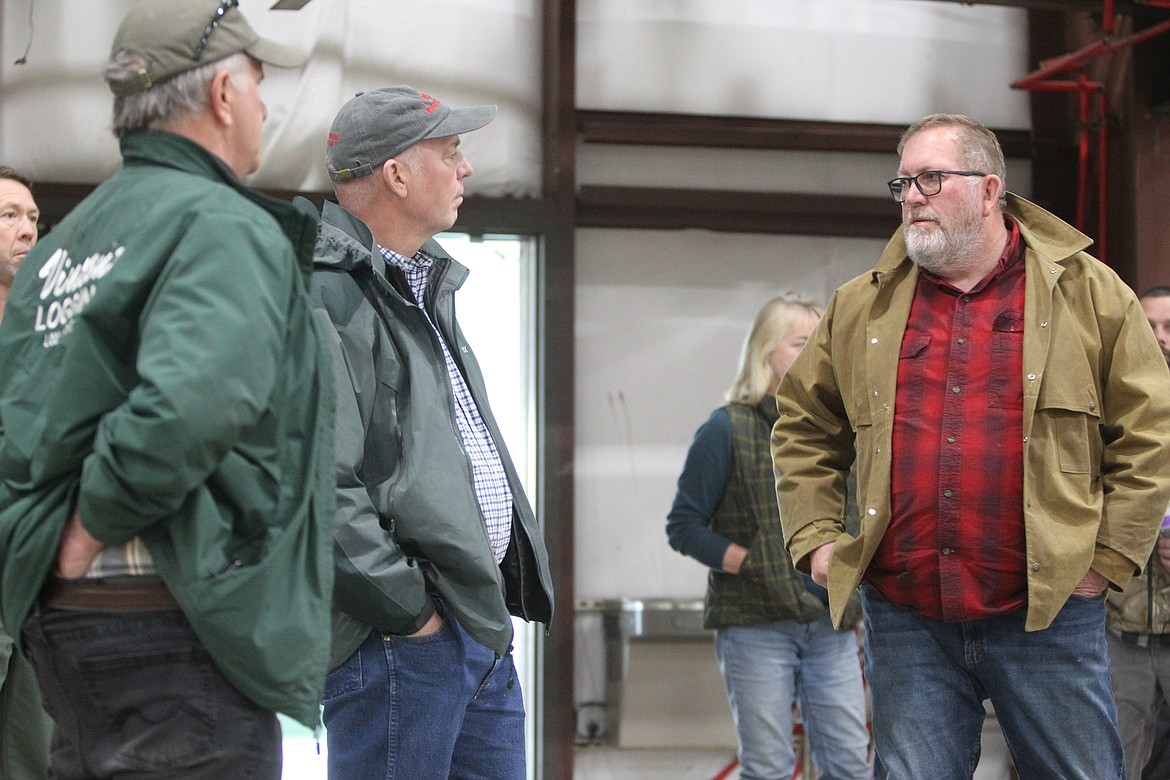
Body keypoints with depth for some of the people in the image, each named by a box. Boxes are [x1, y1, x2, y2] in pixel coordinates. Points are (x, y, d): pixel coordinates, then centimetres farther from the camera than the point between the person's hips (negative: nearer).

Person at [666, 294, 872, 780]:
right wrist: (755, 566, -15)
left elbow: (857, 517, 23)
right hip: (755, 623, -5)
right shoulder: (728, 429, -3)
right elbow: (683, 526, -6)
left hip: (830, 625, 5)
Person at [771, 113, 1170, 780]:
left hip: (1045, 618, -2)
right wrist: (815, 539, 9)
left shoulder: (1088, 293, 3)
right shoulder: (860, 309, 12)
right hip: (905, 624, 2)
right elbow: (805, 430, 21)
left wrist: (1109, 560, -3)